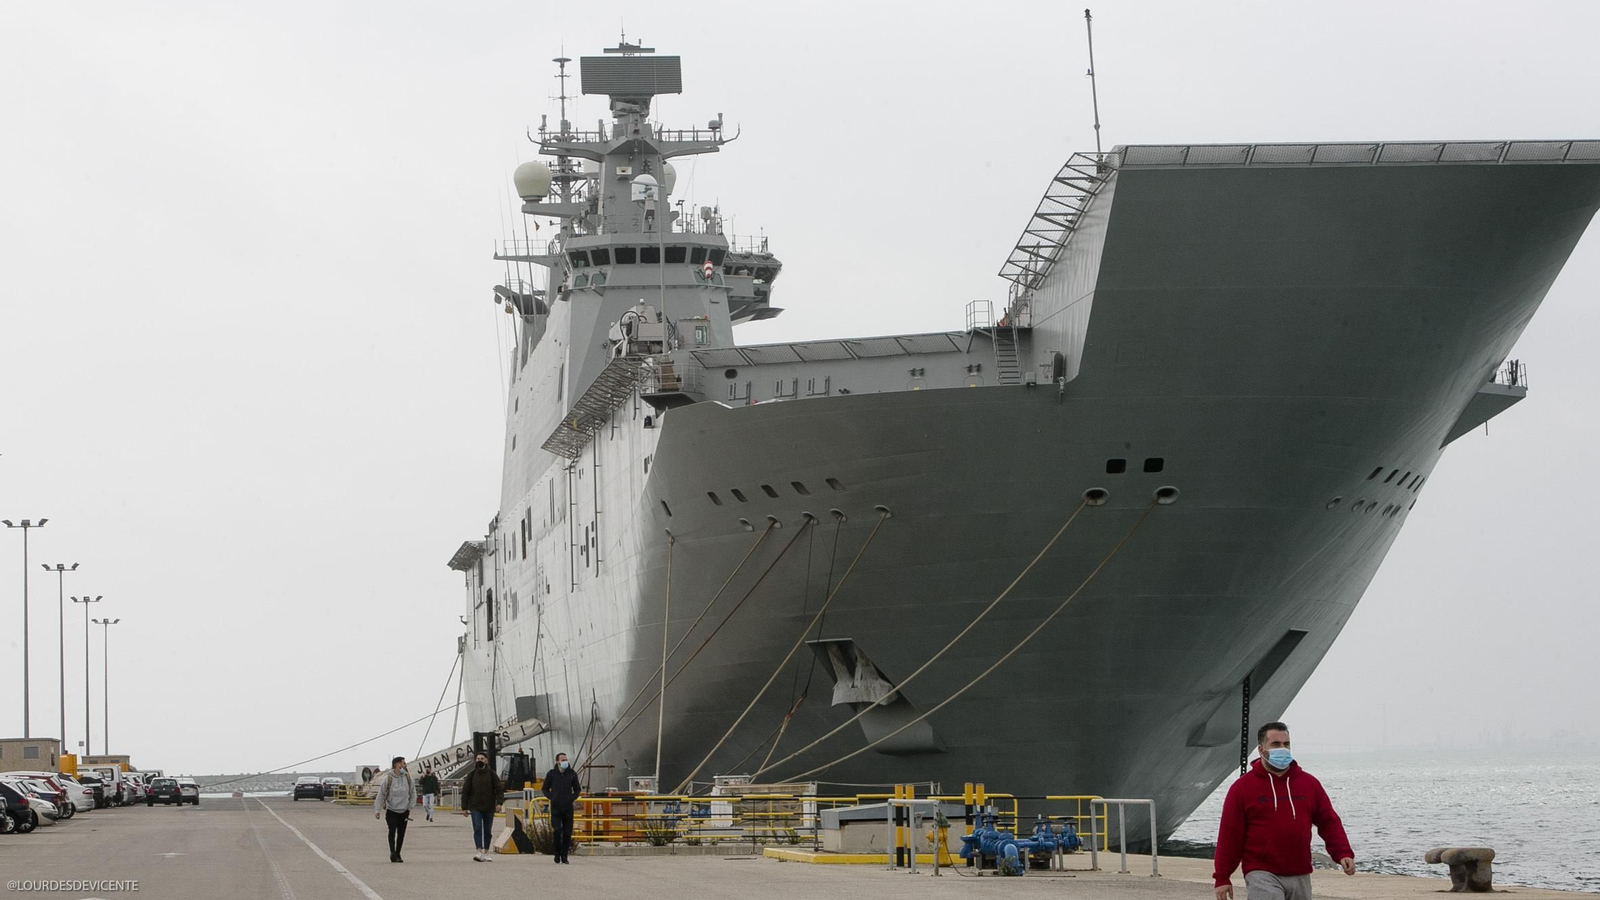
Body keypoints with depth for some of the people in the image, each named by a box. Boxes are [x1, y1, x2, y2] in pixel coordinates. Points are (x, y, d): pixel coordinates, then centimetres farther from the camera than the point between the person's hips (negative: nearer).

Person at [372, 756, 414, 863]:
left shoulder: (407, 777, 1)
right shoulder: (388, 778, -10)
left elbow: (413, 792, 11)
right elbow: (381, 794, -7)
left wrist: (411, 807, 6)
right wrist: (377, 810, -12)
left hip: (404, 810, 4)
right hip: (391, 810, -4)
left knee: (401, 833, 5)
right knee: (392, 831, -16)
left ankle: (397, 854, 15)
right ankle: (392, 853, -16)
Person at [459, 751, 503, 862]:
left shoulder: (491, 774, 4)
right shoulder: (471, 775, 4)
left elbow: (499, 789, 0)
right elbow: (465, 791, 5)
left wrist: (499, 802, -15)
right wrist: (464, 807, 0)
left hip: (489, 807, 1)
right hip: (475, 807, -1)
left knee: (488, 831, 8)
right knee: (477, 829, -15)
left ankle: (486, 853, 19)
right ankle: (478, 852, -25)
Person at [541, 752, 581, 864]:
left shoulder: (572, 774, 6)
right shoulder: (552, 774, 3)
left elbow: (577, 790, 16)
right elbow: (545, 789, 13)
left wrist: (571, 798, -1)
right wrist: (551, 798, -3)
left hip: (568, 808, 1)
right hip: (555, 807, -1)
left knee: (567, 833, 0)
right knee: (557, 831, -13)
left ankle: (564, 857, 9)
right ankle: (557, 854, 4)